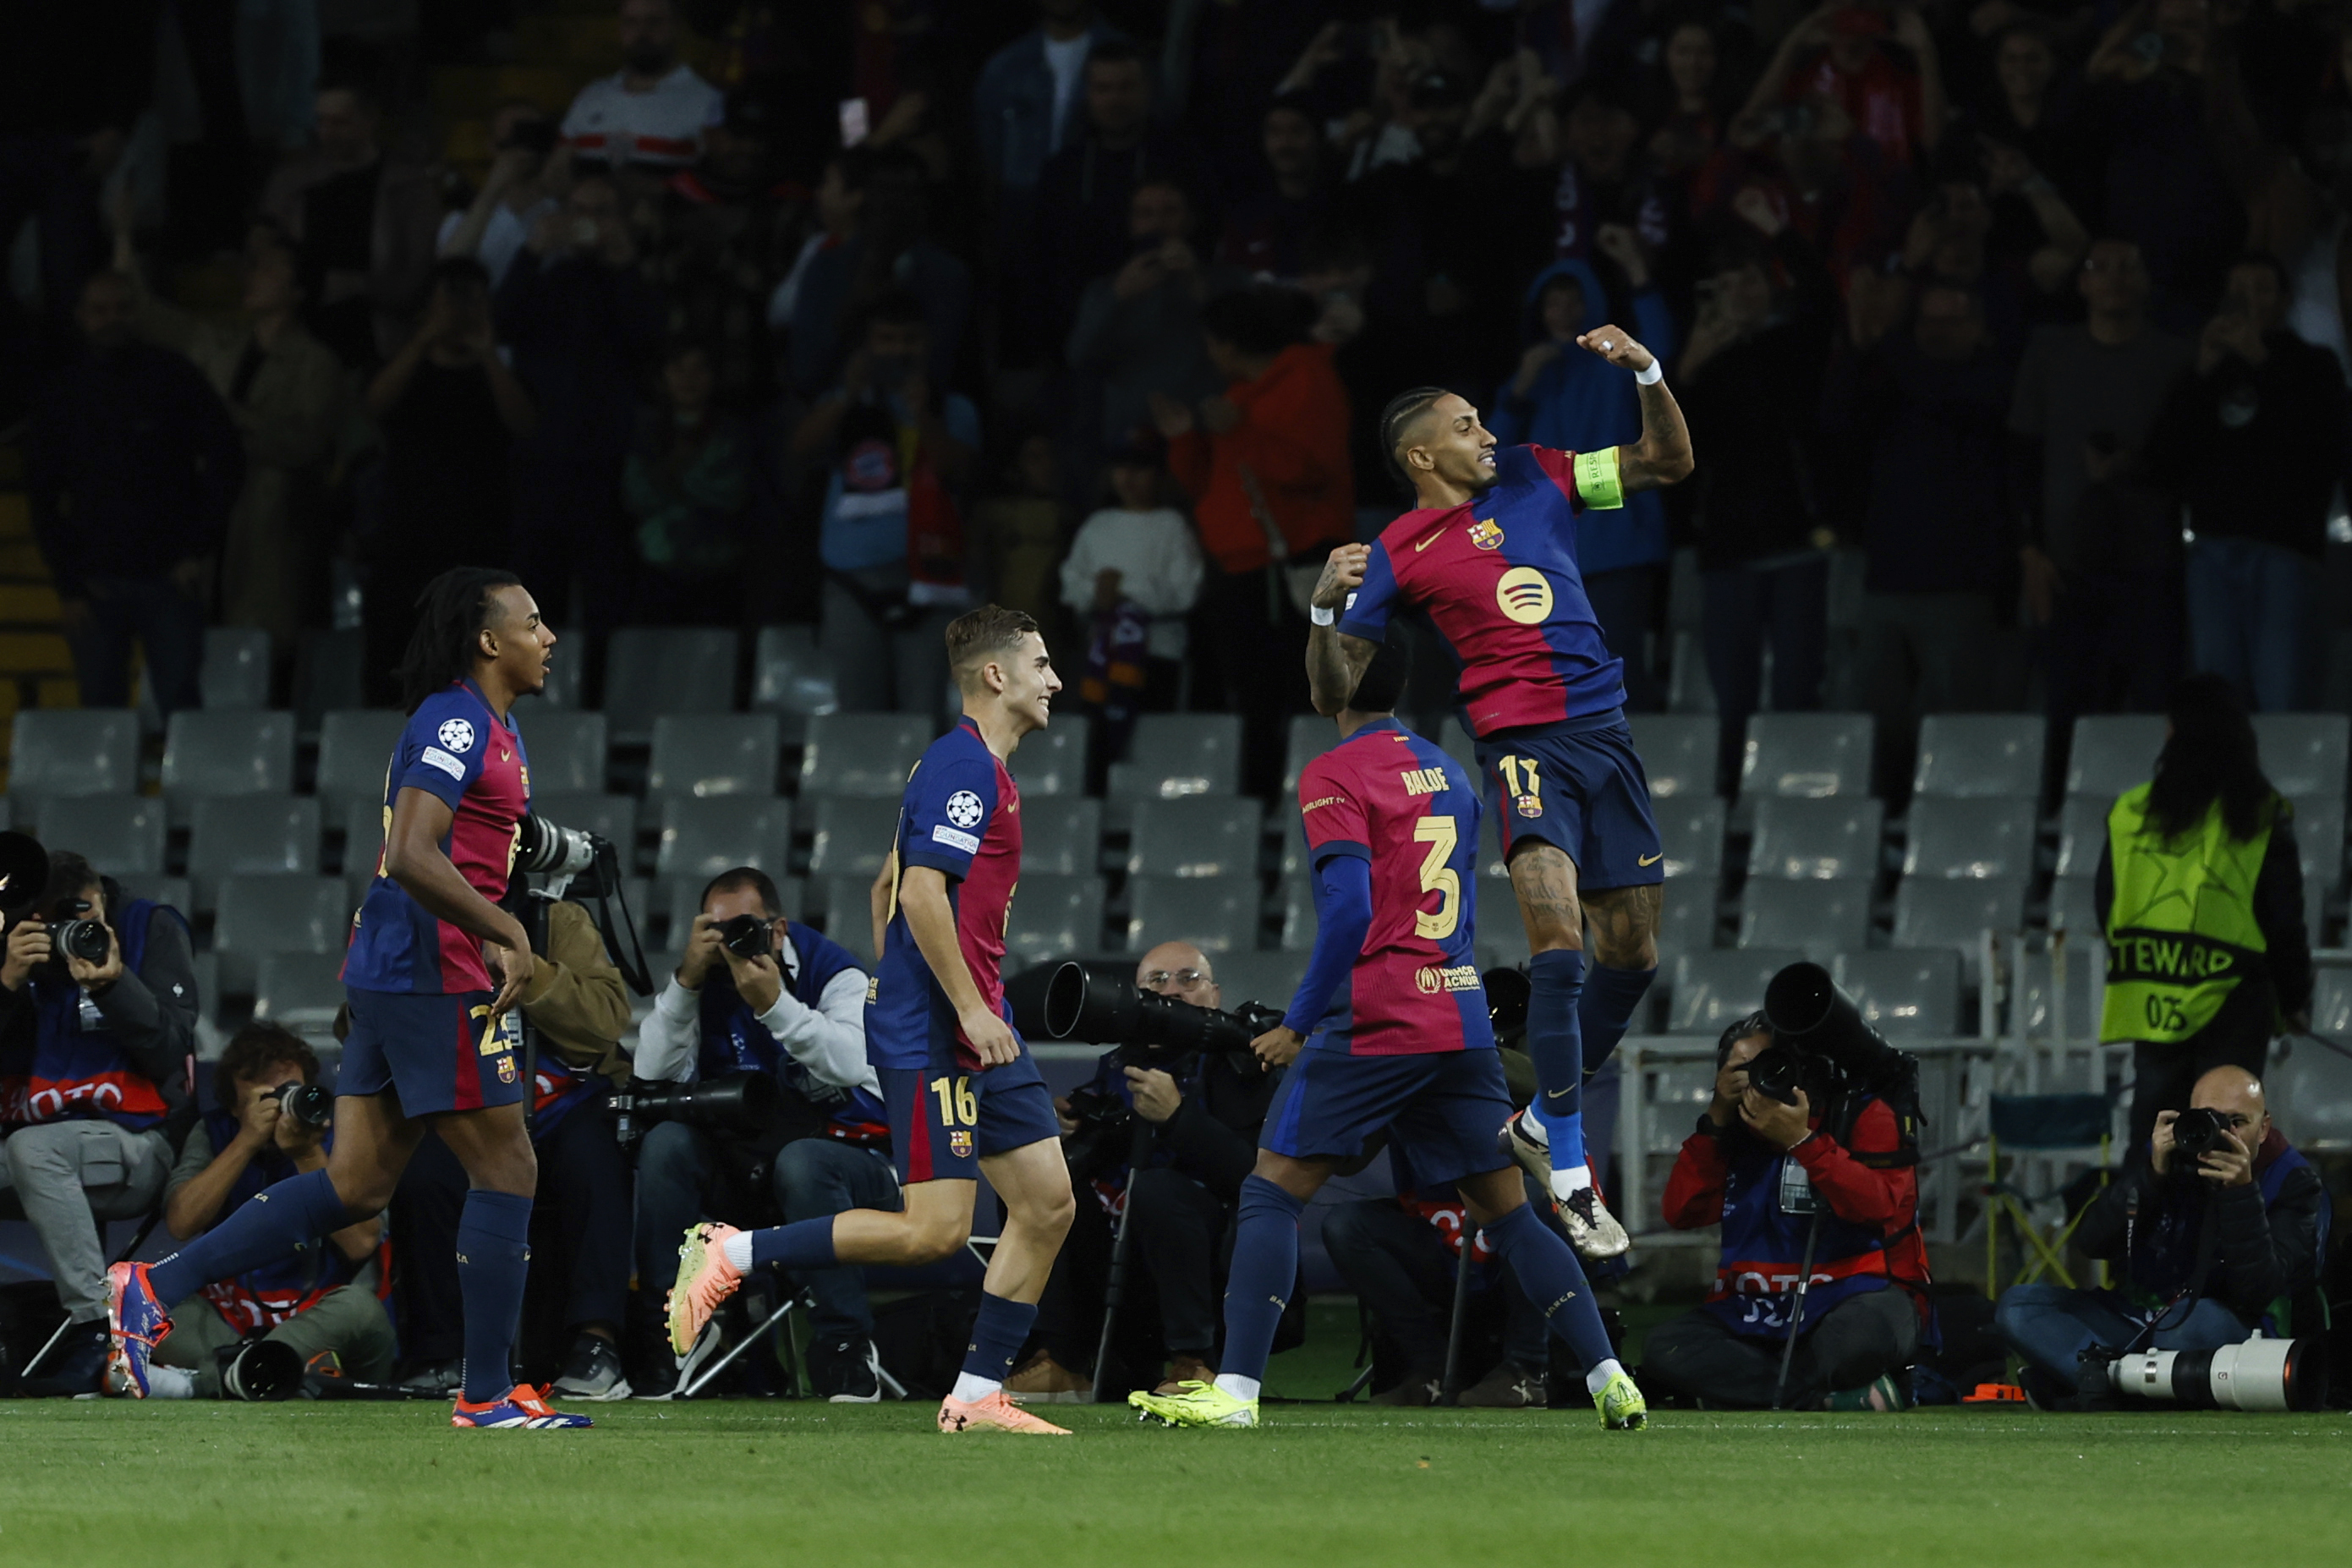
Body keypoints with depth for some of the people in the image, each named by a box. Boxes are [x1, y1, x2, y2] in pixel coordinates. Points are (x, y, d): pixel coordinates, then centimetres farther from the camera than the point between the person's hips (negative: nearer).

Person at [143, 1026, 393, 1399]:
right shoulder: (214, 1134, 7)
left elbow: (361, 1243, -14)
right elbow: (181, 1223, -10)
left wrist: (309, 1156, -20)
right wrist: (248, 1141, -14)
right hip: (229, 1324, 2)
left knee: (358, 1306, -35)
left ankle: (199, 1380, -42)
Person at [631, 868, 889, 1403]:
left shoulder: (832, 972, -6)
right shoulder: (705, 984, 5)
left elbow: (851, 1063, -25)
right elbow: (655, 1073, -9)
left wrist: (775, 1004, -33)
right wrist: (687, 979, -17)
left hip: (842, 1149, -4)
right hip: (739, 1157, 4)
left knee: (800, 1163, -38)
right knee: (665, 1145, -24)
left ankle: (844, 1346, -28)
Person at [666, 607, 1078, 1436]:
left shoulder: (975, 767, 19)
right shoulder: (964, 766, -12)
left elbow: (888, 888, 25)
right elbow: (922, 891, -22)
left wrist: (898, 988, 26)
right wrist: (968, 1007, -22)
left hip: (979, 1031, 10)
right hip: (933, 1035, -10)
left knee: (1047, 1204, 4)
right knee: (935, 1228, -13)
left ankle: (977, 1396, 7)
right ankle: (731, 1255, -5)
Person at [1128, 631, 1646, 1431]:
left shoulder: (1334, 776, -7)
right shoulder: (1447, 773, 16)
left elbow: (1349, 909, -17)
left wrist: (1299, 1022, -10)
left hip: (1371, 1028, -7)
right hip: (1463, 1023, 7)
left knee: (1272, 1191, 0)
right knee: (1506, 1211, 10)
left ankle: (1237, 1389, -7)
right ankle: (1609, 1377, 3)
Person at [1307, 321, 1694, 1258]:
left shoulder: (1532, 479, 12)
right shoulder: (1397, 557, 1)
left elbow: (1668, 462, 17)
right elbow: (1331, 694, 0)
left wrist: (1647, 374, 0)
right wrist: (1326, 606, -18)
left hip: (1606, 734, 5)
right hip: (1524, 746, -5)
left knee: (1633, 957, 9)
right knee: (1558, 943, -23)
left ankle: (1542, 1124, 27)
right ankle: (1568, 1173, -19)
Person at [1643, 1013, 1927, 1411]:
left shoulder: (1863, 1113, -1)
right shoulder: (1740, 1132, 13)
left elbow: (1882, 1207, -17)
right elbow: (1682, 1213, 3)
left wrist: (1801, 1141, -22)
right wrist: (1715, 1121, -5)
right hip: (1759, 1312, 5)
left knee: (1862, 1330, -42)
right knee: (1663, 1348, -20)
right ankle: (1827, 1399, -25)